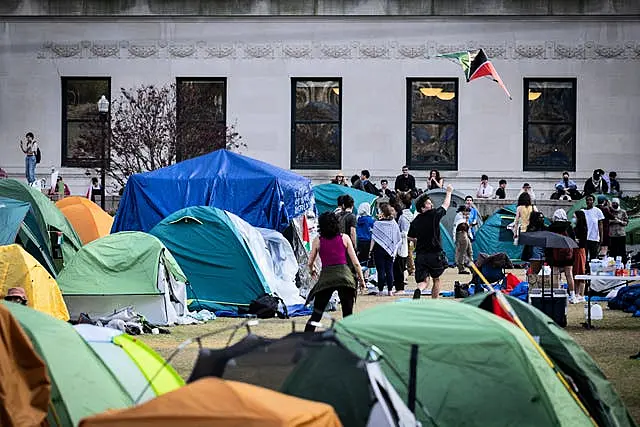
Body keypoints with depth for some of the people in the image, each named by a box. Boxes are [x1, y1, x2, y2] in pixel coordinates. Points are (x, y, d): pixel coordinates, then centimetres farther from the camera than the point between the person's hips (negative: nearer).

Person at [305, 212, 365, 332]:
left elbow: (310, 263, 13)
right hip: (344, 274, 0)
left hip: (326, 276, 0)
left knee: (316, 314, 5)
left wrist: (312, 271, 35)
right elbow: (355, 261, 6)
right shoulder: (344, 238, 6)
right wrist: (361, 279, 16)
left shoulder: (317, 240, 7)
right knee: (348, 315, 8)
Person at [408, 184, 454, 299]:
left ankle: (418, 290, -30)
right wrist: (449, 192, 24)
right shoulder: (434, 215, -9)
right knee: (436, 280, 16)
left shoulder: (415, 221, 3)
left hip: (420, 254, 3)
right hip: (435, 254, -3)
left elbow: (411, 237, 15)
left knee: (423, 281, 3)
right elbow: (446, 204, 7)